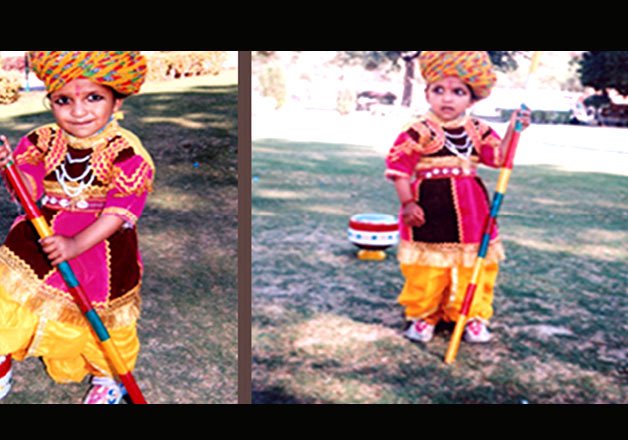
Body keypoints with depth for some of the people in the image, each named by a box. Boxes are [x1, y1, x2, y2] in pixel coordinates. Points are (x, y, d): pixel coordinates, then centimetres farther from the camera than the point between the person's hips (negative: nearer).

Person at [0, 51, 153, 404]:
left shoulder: (126, 151, -18)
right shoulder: (43, 140, -5)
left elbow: (118, 213, -23)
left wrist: (75, 244, -34)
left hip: (101, 246, -3)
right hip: (40, 234, 4)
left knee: (99, 319, 9)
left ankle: (109, 377, 40)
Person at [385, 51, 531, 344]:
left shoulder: (478, 130, 4)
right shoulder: (418, 132, -12)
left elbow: (498, 157, 9)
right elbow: (398, 165, -10)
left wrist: (513, 130, -2)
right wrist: (407, 202, -12)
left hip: (471, 213, 5)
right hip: (429, 210, -4)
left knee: (475, 268, 11)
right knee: (427, 270, 4)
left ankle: (473, 316, 29)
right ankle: (422, 316, 24)